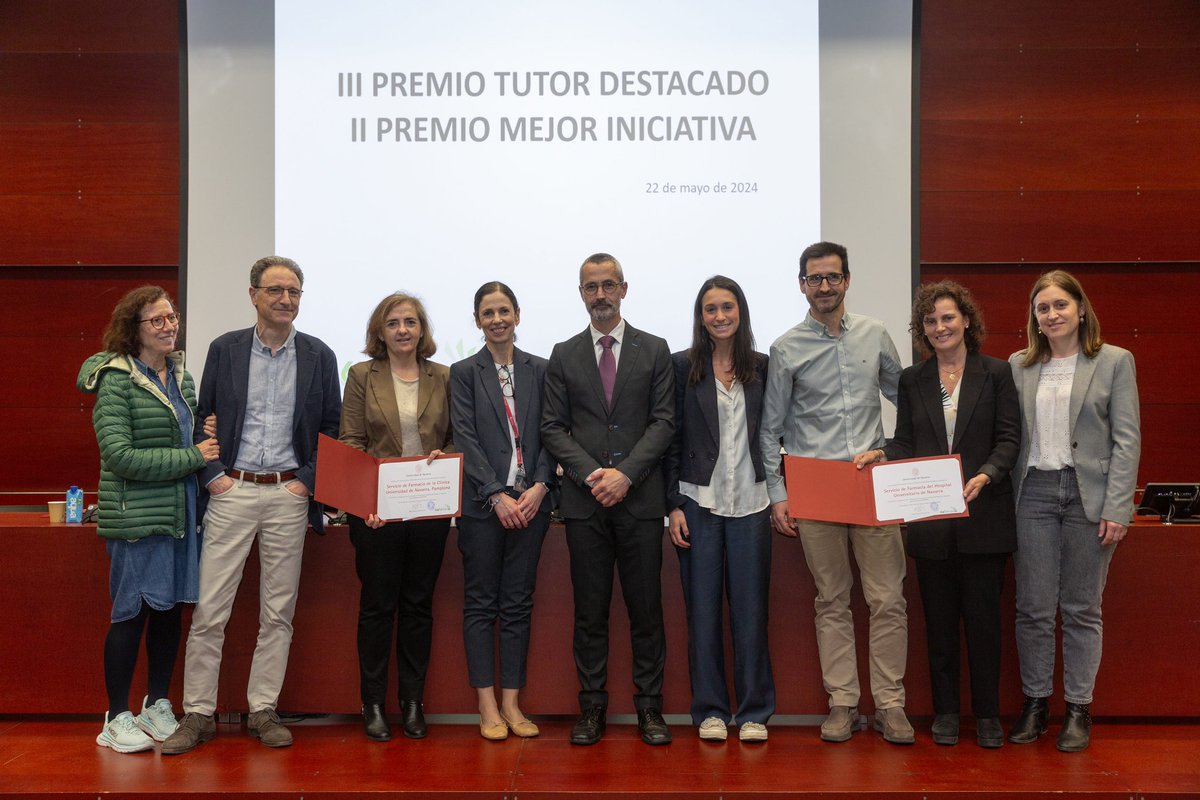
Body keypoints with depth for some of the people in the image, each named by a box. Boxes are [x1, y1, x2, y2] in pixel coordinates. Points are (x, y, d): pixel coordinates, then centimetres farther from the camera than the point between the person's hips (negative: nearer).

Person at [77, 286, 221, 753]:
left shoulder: (181, 377, 11)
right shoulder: (116, 381, -10)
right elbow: (121, 456, -18)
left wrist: (209, 440, 0)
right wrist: (192, 457, -16)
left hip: (181, 512, 6)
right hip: (136, 516, -6)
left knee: (170, 608, 12)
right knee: (133, 612, 1)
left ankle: (157, 705, 27)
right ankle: (117, 719, 15)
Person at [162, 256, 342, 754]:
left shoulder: (318, 356, 5)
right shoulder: (224, 349, 5)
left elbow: (333, 428, 7)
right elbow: (203, 418, 8)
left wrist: (310, 480, -3)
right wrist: (212, 474, -4)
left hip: (289, 494, 1)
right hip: (231, 491, 0)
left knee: (278, 613, 6)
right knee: (209, 611, 0)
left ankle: (263, 711, 17)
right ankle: (198, 714, 10)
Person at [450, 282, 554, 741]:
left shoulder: (539, 371, 9)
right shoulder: (464, 373, 2)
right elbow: (466, 440, -5)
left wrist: (539, 487, -9)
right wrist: (498, 496, -13)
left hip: (530, 501, 2)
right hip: (483, 503, -2)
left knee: (518, 603, 6)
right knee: (481, 603, 3)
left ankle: (511, 703, 13)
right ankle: (487, 706, 10)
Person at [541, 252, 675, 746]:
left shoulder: (654, 351, 7)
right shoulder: (564, 356, 10)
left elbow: (664, 422, 1)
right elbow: (552, 427, 6)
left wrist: (626, 473, -11)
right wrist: (589, 473, -9)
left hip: (640, 499, -1)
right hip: (584, 501, 1)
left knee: (646, 609, 3)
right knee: (589, 610, 5)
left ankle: (649, 707, 13)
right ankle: (592, 708, 14)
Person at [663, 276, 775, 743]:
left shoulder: (762, 368, 8)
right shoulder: (682, 367, 2)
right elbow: (672, 438, 1)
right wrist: (674, 505, -5)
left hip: (751, 502, 1)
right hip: (698, 502, -1)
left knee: (751, 607, 4)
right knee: (703, 608, 4)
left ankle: (754, 712, 15)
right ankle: (710, 710, 15)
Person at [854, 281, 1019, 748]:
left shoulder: (996, 373, 3)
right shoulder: (912, 380, 10)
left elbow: (1009, 439, -3)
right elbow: (906, 445, 9)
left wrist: (986, 475, -20)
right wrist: (880, 455, -12)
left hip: (983, 516, -2)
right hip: (930, 518, 2)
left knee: (983, 616, 3)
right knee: (939, 618, 9)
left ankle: (987, 714, 16)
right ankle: (945, 712, 20)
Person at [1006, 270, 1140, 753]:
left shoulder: (1115, 362, 2)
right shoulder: (1019, 366, 8)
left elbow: (1127, 439, -3)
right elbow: (1010, 436, 7)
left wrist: (1116, 508, -10)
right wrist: (1007, 498, -1)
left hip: (1089, 495, -2)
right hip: (1035, 492, 2)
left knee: (1082, 609, 6)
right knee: (1033, 608, 4)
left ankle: (1078, 709, 17)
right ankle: (1035, 703, 18)